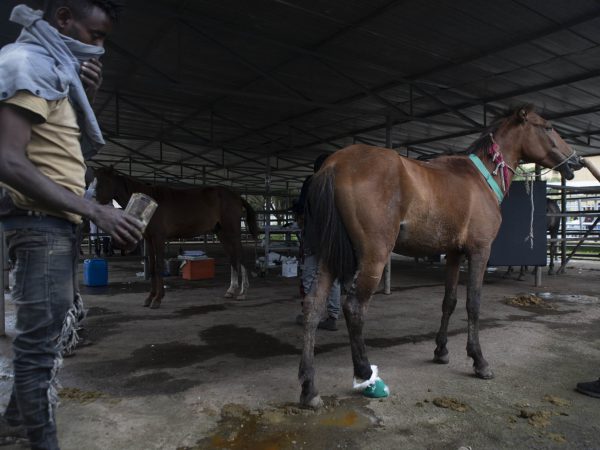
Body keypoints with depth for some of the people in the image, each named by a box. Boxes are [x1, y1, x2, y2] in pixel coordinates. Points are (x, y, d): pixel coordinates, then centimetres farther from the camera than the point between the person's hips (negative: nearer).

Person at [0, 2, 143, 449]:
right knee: (42, 340, -2)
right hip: (41, 225, -10)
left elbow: (76, 147, 19)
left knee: (61, 328, 21)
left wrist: (87, 97, 5)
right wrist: (97, 210, -24)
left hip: (57, 226, 10)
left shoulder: (54, 68, 18)